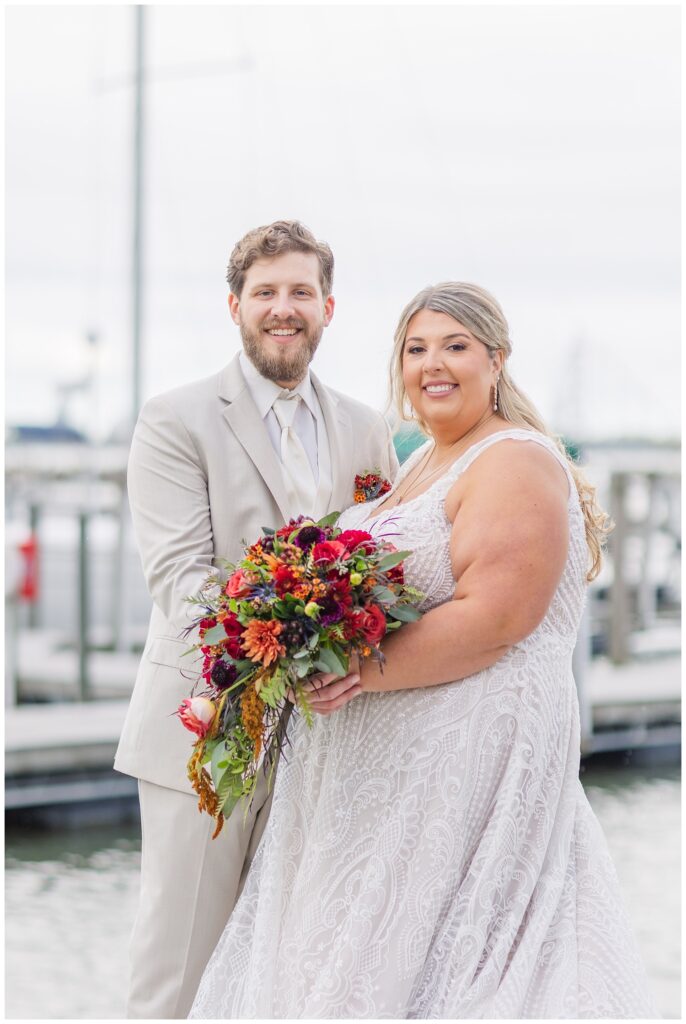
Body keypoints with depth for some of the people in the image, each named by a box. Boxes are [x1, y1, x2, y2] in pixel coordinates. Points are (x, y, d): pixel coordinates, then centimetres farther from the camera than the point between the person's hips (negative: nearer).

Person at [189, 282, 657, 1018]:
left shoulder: (516, 463, -12)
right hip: (388, 760, 9)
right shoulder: (422, 463, 17)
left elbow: (492, 618, -23)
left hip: (473, 755, -9)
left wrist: (360, 671, -23)